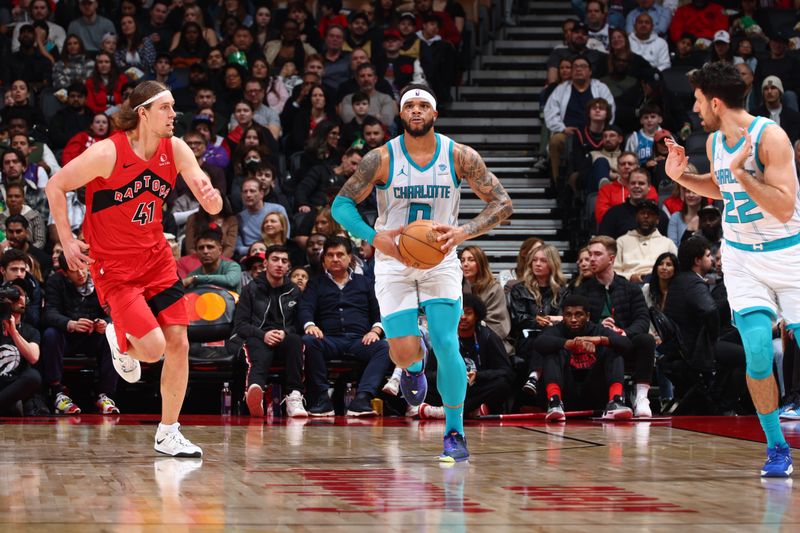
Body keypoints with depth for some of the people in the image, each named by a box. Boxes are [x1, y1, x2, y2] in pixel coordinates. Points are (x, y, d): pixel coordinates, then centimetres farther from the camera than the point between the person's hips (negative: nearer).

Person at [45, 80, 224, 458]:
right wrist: (67, 242, -11)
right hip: (114, 266, -5)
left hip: (157, 258, 5)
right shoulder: (108, 152, -18)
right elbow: (55, 186, -9)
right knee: (154, 347, -16)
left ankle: (168, 434, 13)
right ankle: (119, 341, 22)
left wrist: (211, 197, -28)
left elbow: (212, 206, -3)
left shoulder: (175, 150, -3)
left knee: (179, 344, -1)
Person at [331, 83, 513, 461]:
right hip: (394, 263, 0)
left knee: (447, 345, -14)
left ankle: (455, 434, -1)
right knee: (403, 353, -9)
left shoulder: (460, 157, -7)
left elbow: (502, 204, -5)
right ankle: (416, 363, 31)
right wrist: (375, 238, -22)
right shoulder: (381, 158, -9)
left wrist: (463, 232, -21)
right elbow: (342, 204, -5)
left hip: (440, 261, 0)